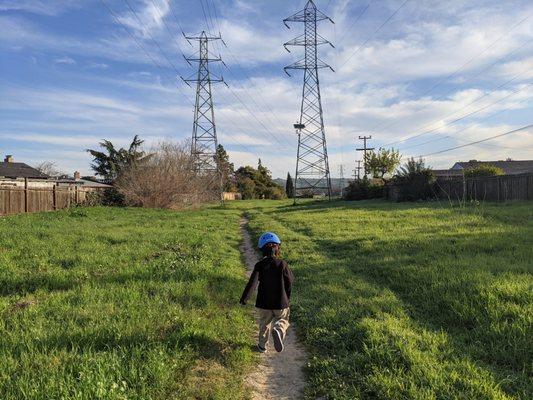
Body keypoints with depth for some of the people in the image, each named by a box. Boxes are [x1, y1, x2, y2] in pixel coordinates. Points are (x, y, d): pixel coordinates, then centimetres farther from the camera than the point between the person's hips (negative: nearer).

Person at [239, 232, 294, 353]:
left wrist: (244, 298, -7)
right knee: (282, 320, 17)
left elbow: (252, 283, -14)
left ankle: (262, 345, 30)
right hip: (281, 302, -1)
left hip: (264, 303, 1)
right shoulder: (282, 264, -10)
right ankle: (278, 330, -14)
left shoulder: (259, 265, -10)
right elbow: (290, 280, -2)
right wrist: (287, 297, 14)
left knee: (264, 324, 21)